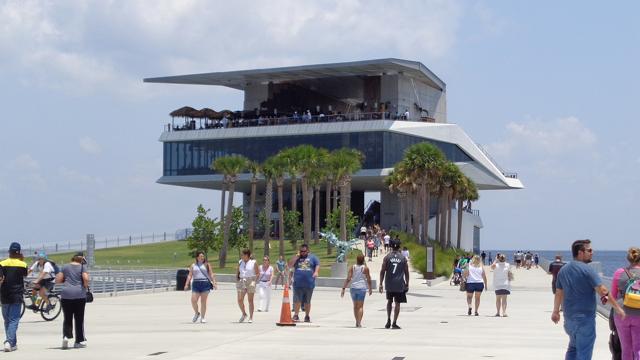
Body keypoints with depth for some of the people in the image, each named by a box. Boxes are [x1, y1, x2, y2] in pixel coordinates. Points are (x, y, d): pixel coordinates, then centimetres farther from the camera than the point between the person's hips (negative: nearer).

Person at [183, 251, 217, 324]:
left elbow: (211, 274, 6)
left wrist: (214, 282, -5)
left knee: (203, 301, -1)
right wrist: (187, 284, -3)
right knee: (193, 300, -9)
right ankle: (196, 313, 17)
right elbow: (190, 275, 8)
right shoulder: (193, 265, 12)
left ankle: (202, 318, 7)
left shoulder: (207, 265, 9)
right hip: (196, 283, 1)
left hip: (205, 283, -1)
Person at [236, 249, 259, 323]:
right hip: (241, 281, 4)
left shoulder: (253, 263, 0)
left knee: (250, 300, 0)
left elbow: (257, 274, 1)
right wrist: (237, 277, 2)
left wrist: (253, 281, -11)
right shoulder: (240, 262, 12)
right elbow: (237, 272, 19)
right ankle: (244, 314, 20)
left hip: (250, 282, -4)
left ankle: (251, 317, 8)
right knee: (240, 300, -3)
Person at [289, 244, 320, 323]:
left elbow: (317, 265, 4)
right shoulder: (296, 258, 13)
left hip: (309, 284, 0)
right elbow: (290, 265, 2)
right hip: (298, 284, 0)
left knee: (307, 301, 7)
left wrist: (316, 272, -16)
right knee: (297, 301, -4)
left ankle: (307, 316, 17)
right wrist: (297, 256, -2)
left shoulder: (312, 257, 11)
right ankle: (296, 315, 2)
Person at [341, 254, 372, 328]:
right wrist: (370, 289, 13)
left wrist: (343, 288, -4)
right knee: (360, 306, -3)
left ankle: (357, 322, 24)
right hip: (361, 288, -3)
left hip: (353, 288, 3)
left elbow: (348, 279, -5)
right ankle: (359, 322, -15)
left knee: (355, 306, 16)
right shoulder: (365, 268, -3)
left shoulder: (352, 268, 2)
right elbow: (368, 279, 0)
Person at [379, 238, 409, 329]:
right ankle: (394, 323, 0)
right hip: (400, 285, -1)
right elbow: (406, 272, 3)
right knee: (397, 303, 3)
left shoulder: (387, 257, 0)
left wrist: (381, 284, 2)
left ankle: (388, 320, 11)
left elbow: (382, 271, -2)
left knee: (389, 301, 19)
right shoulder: (403, 258, 2)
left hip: (389, 284, 1)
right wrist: (407, 284, 12)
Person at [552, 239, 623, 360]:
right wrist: (617, 307, -11)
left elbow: (559, 293, 14)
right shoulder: (587, 270, -16)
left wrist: (556, 311, 25)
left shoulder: (563, 270, 6)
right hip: (585, 318, -7)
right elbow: (603, 291, -19)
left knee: (573, 347, 24)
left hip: (569, 317, 7)